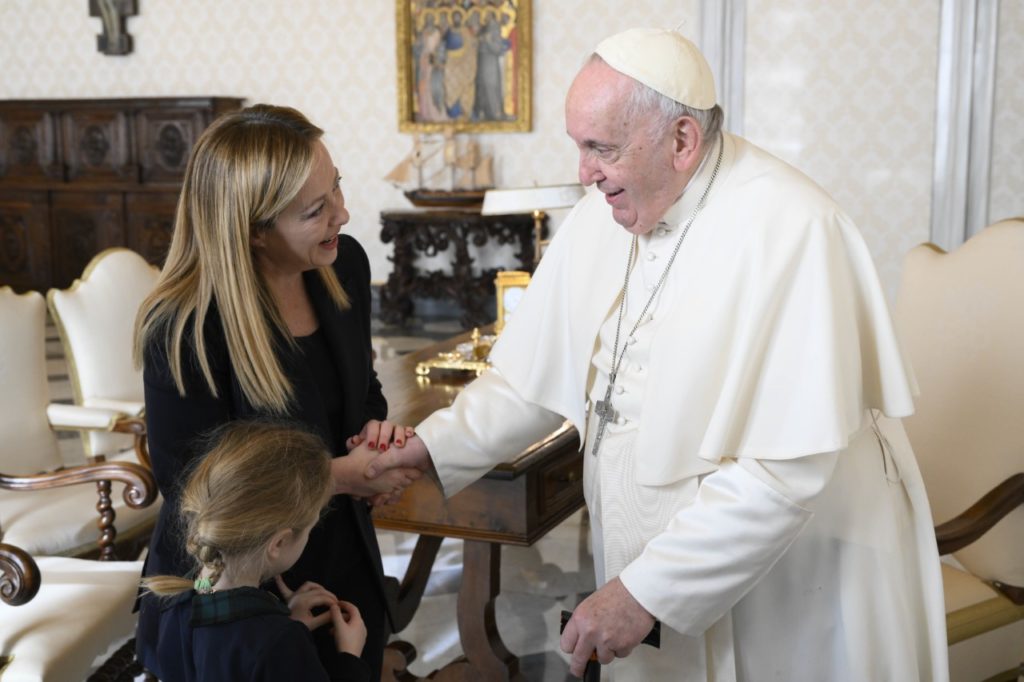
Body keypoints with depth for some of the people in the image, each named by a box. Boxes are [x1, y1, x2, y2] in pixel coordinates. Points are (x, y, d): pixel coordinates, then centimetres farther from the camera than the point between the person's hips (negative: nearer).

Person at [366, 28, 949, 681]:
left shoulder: (790, 231, -24)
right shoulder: (599, 220, -1)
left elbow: (788, 469, -27)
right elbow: (533, 376, 5)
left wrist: (648, 591, -25)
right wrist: (436, 447, -8)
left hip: (795, 593, -5)